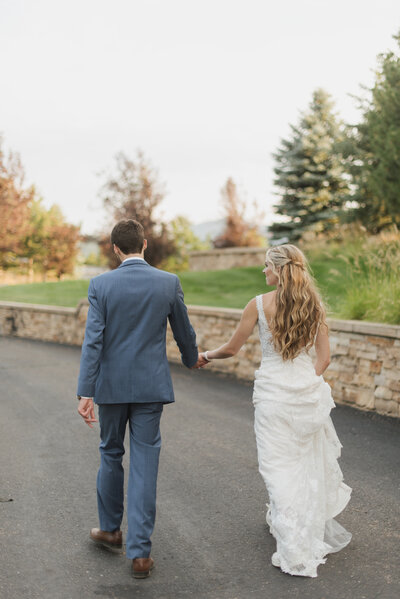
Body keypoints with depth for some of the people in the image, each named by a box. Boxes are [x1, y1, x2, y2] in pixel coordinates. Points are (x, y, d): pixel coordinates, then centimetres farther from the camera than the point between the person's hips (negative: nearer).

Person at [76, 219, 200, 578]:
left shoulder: (101, 285, -7)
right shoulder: (169, 283, -4)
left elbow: (93, 340, -11)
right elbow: (184, 332, 7)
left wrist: (86, 393, -11)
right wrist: (191, 359, 29)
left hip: (112, 385, 0)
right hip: (151, 386, 0)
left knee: (111, 455, 19)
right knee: (144, 466, 3)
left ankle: (110, 529, 36)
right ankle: (140, 552, 4)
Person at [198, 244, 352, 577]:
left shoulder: (260, 304, -9)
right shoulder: (314, 305, 2)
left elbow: (232, 348, 0)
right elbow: (324, 357, 3)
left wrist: (206, 356, 19)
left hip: (274, 390, -4)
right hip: (308, 388, 4)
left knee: (280, 468, 3)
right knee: (311, 464, 19)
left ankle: (297, 555, 5)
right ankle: (319, 535, 36)